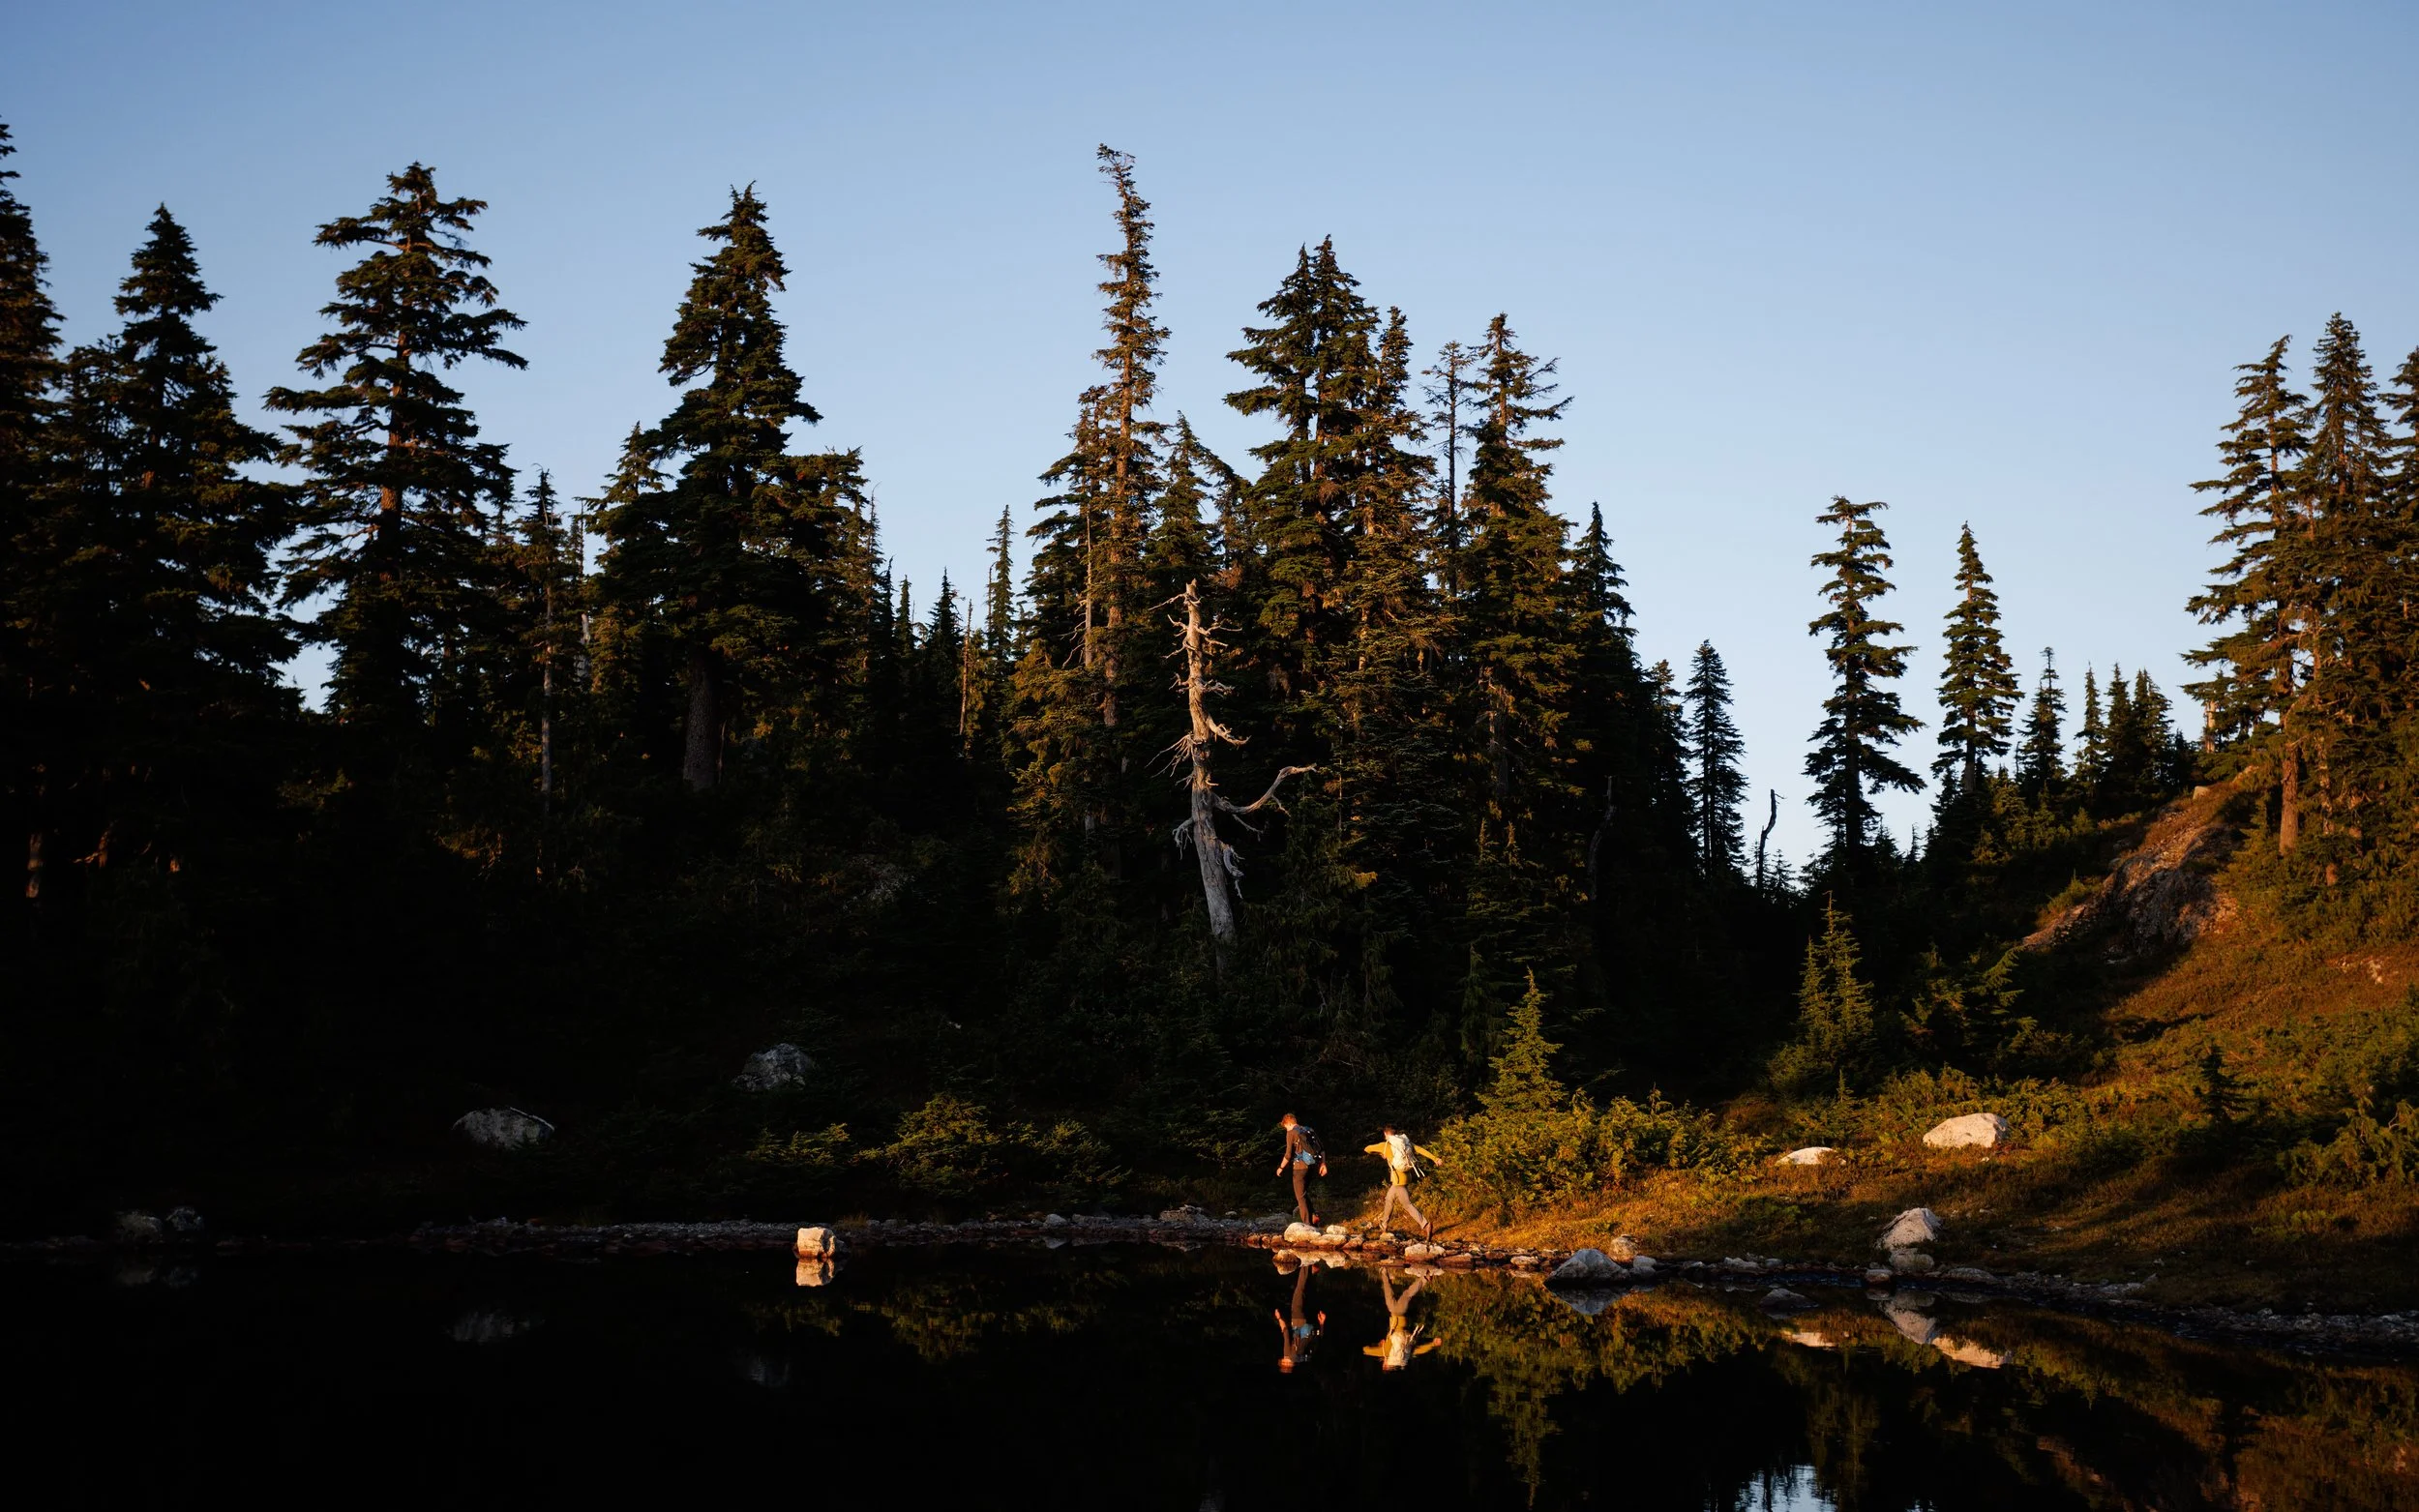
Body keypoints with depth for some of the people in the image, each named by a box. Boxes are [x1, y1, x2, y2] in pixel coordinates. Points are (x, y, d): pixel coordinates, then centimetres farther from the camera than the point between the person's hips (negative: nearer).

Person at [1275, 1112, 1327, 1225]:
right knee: (1304, 1192, 22)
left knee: (1300, 1196, 1)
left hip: (1301, 1166, -6)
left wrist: (1281, 1168, 1)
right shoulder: (1310, 1130, 13)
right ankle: (1313, 1216, 11)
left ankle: (1307, 1223, -2)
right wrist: (1323, 1164, 11)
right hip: (1313, 1165, 6)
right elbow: (1321, 1149, 9)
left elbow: (1288, 1154, -11)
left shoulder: (1291, 1133, -7)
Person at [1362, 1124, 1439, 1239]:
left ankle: (1425, 1225, -19)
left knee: (1408, 1205, -6)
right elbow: (1420, 1149, -5)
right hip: (1406, 1176, 7)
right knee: (1389, 1199, 22)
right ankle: (1384, 1226, 35)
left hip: (1398, 1180, -7)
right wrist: (1434, 1158, -11)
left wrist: (1381, 1154, 25)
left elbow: (1367, 1148, 8)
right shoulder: (1405, 1142, 7)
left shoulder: (1385, 1145, -4)